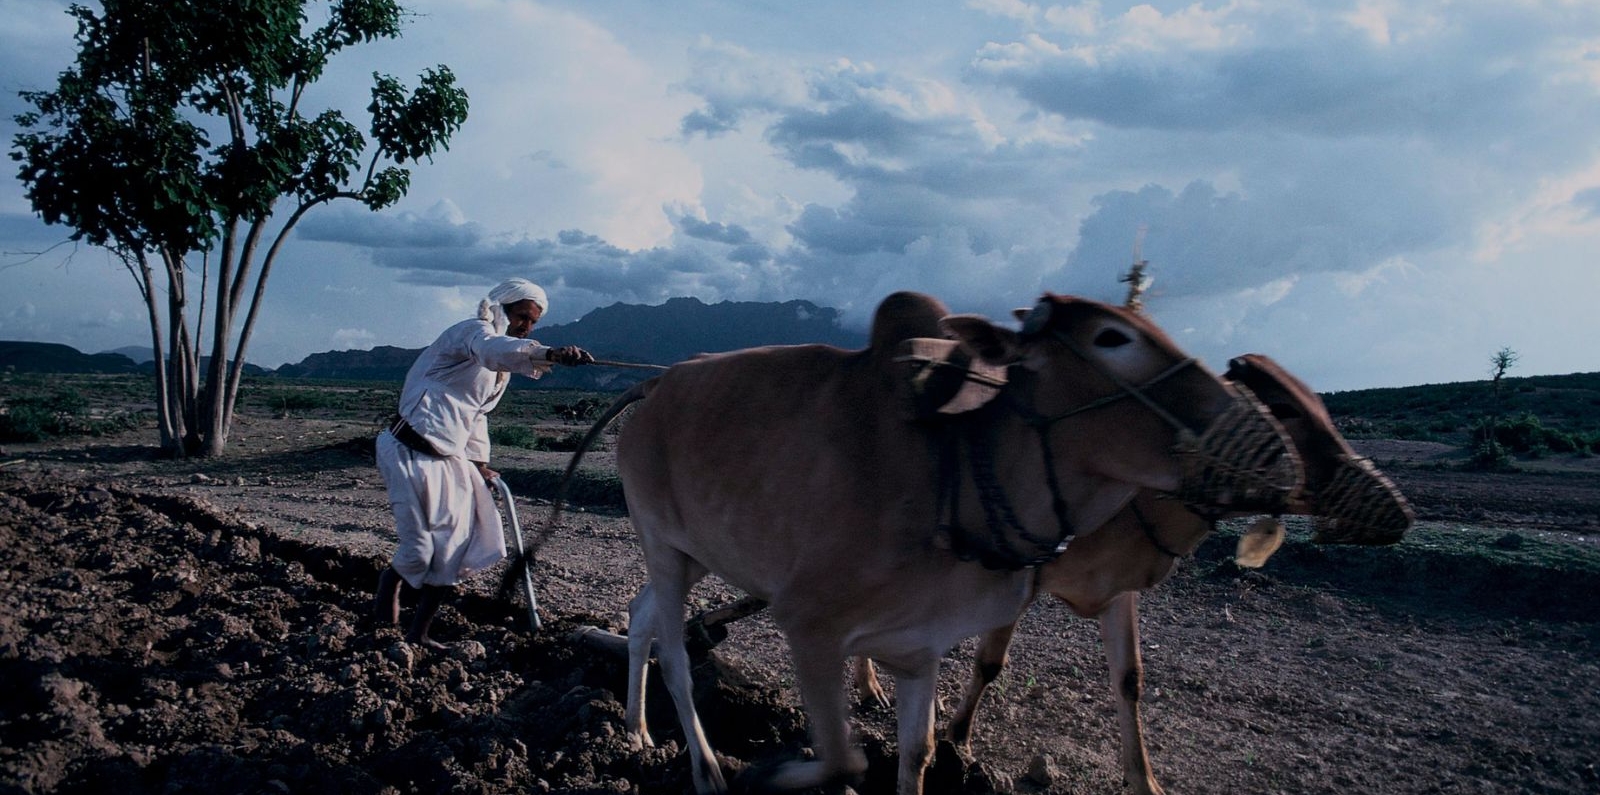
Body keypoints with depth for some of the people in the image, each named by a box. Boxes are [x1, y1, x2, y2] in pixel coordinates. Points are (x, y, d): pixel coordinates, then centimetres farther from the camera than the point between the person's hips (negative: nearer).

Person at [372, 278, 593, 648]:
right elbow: (494, 350, -37)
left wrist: (479, 463, 14)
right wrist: (549, 354, -54)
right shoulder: (475, 331, -12)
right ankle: (390, 580, 28)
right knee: (420, 553, -8)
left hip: (449, 458, 9)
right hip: (411, 452, -9)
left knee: (457, 548, 5)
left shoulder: (499, 368, 19)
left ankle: (419, 633, 19)